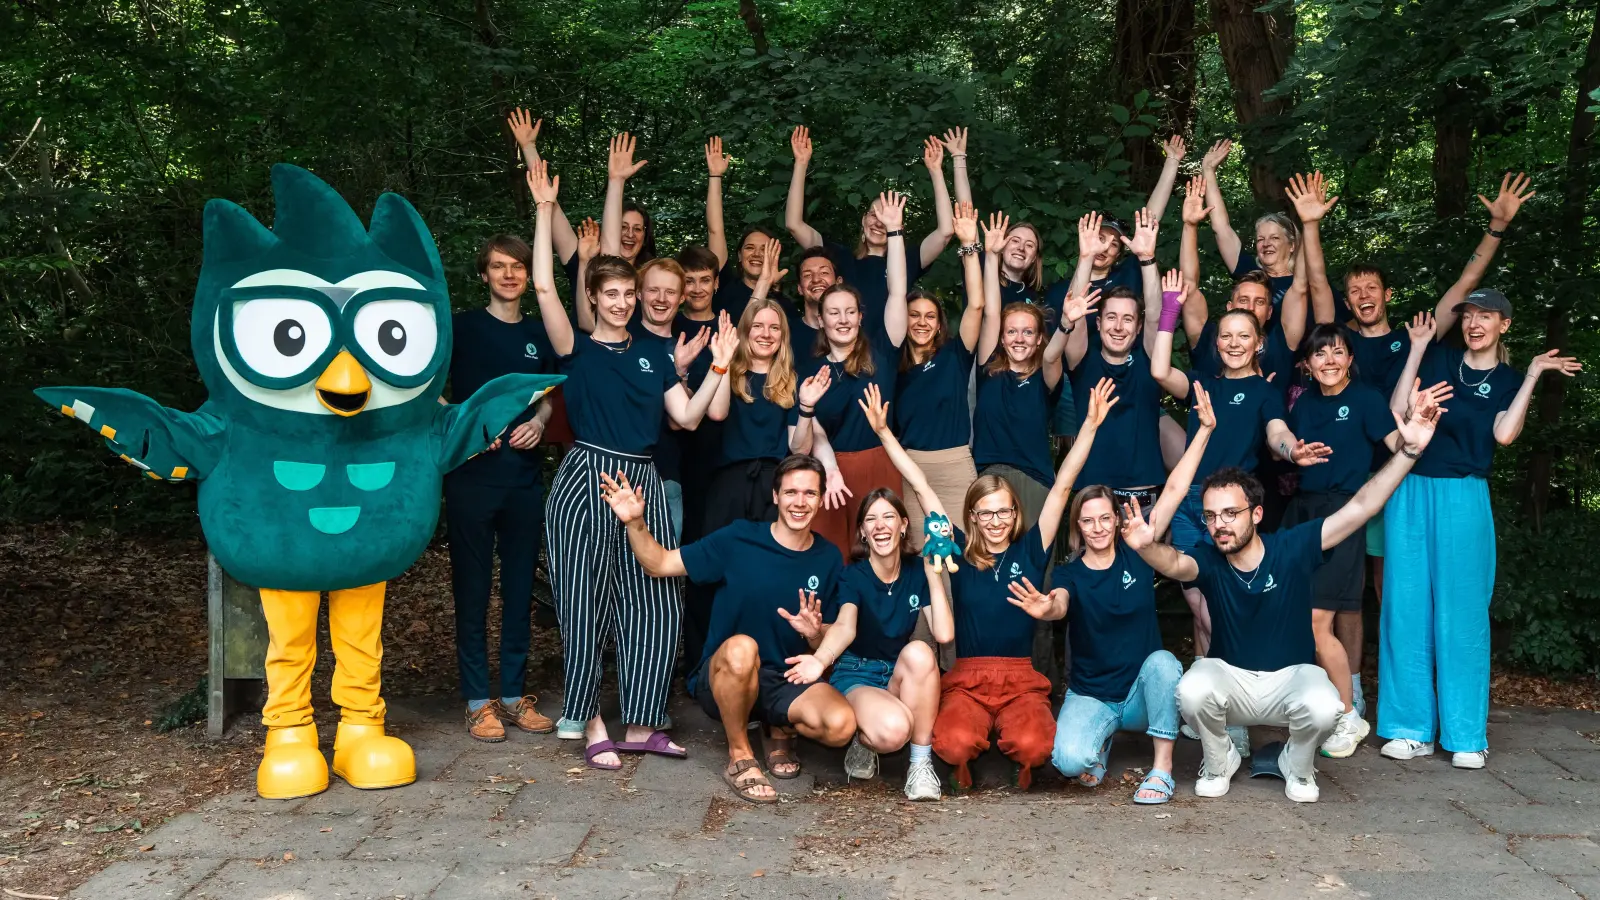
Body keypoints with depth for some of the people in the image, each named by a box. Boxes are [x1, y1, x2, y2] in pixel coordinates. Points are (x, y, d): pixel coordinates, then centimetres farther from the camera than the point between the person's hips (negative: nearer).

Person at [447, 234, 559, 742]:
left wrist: (539, 421, -1)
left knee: (520, 585, 8)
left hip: (525, 474, 4)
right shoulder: (461, 327, 2)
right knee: (472, 586, 0)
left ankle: (514, 695, 18)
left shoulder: (539, 334, 11)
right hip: (471, 471, -3)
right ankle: (478, 700, 8)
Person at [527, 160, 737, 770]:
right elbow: (544, 287, -12)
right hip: (588, 480, -4)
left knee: (654, 604, 4)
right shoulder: (577, 350, 2)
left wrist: (719, 367, -1)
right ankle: (589, 724, 9)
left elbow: (688, 417, 9)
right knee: (589, 604, -1)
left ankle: (641, 725, 13)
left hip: (643, 481, 5)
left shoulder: (653, 354, 15)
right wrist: (545, 210, -13)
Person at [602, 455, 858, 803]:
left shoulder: (829, 559, 2)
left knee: (841, 726, -29)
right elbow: (659, 564, -3)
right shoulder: (738, 540, -7)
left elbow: (843, 628, 8)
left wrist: (814, 632, -16)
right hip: (723, 679, -2)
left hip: (790, 679, 3)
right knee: (741, 647, -40)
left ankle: (781, 729, 9)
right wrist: (635, 522, -21)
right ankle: (740, 757, -14)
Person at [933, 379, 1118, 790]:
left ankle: (1022, 760, 6)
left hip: (1022, 679, 1)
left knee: (1034, 746, -31)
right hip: (966, 679, 0)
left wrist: (1090, 424, -3)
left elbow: (1062, 486, 2)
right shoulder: (960, 551, 6)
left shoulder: (1031, 550, 7)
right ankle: (965, 763, 4)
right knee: (955, 743, -33)